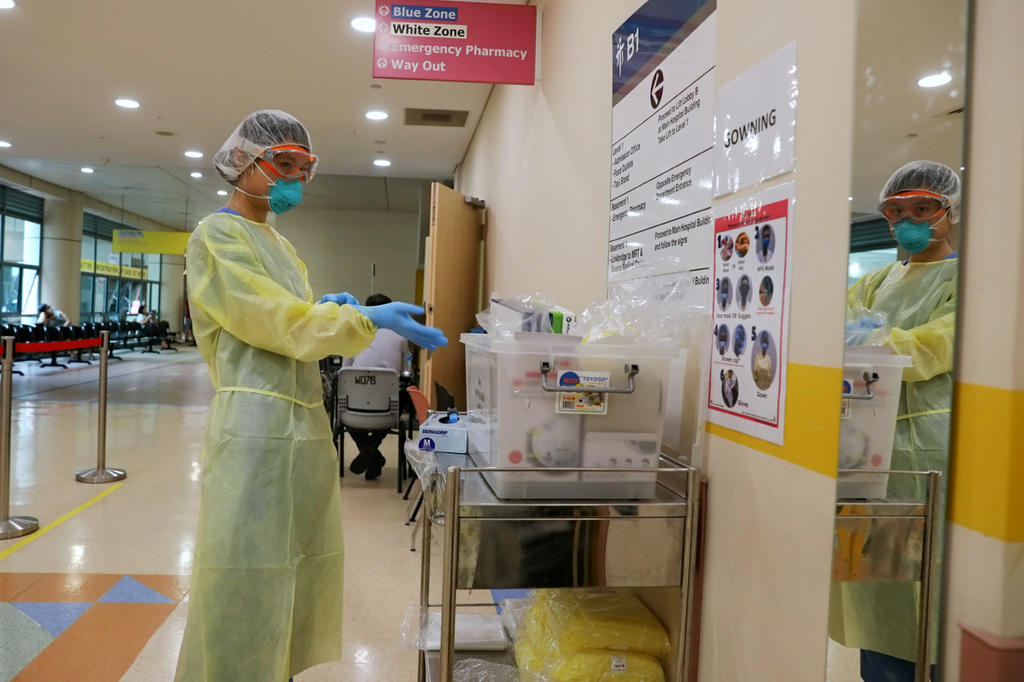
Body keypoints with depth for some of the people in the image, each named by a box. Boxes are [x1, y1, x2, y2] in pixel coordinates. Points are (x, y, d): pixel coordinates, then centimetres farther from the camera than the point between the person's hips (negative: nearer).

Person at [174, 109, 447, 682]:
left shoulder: (280, 245, 19)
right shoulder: (217, 237, -5)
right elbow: (274, 320, -16)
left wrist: (326, 312, 1)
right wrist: (371, 320, -20)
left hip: (306, 426, 8)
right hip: (257, 427, -8)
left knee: (297, 576, 15)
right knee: (248, 584, 0)